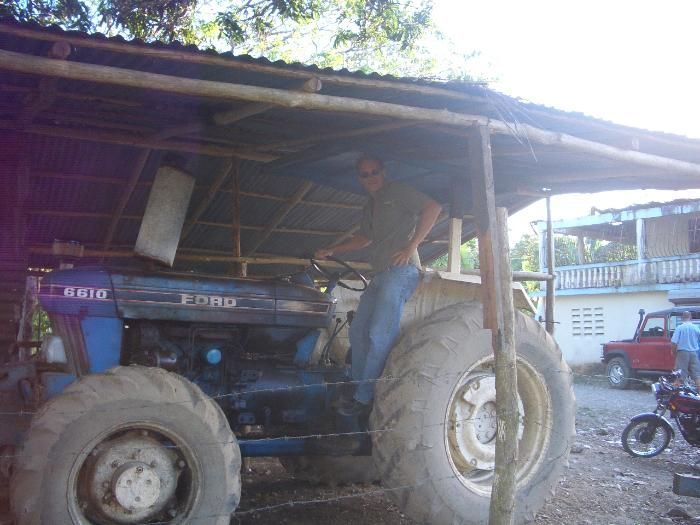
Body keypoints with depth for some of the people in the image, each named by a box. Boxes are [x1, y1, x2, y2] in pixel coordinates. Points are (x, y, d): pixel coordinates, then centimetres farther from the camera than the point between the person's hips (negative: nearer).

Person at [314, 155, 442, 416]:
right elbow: (364, 238, 35)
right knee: (358, 332, 6)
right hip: (380, 275, 9)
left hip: (400, 272, -9)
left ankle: (364, 398, -10)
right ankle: (359, 388, 15)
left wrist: (411, 246, -14)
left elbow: (433, 207, -11)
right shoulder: (370, 207, 24)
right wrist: (331, 251, 28)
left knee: (379, 334, -15)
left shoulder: (398, 193, -1)